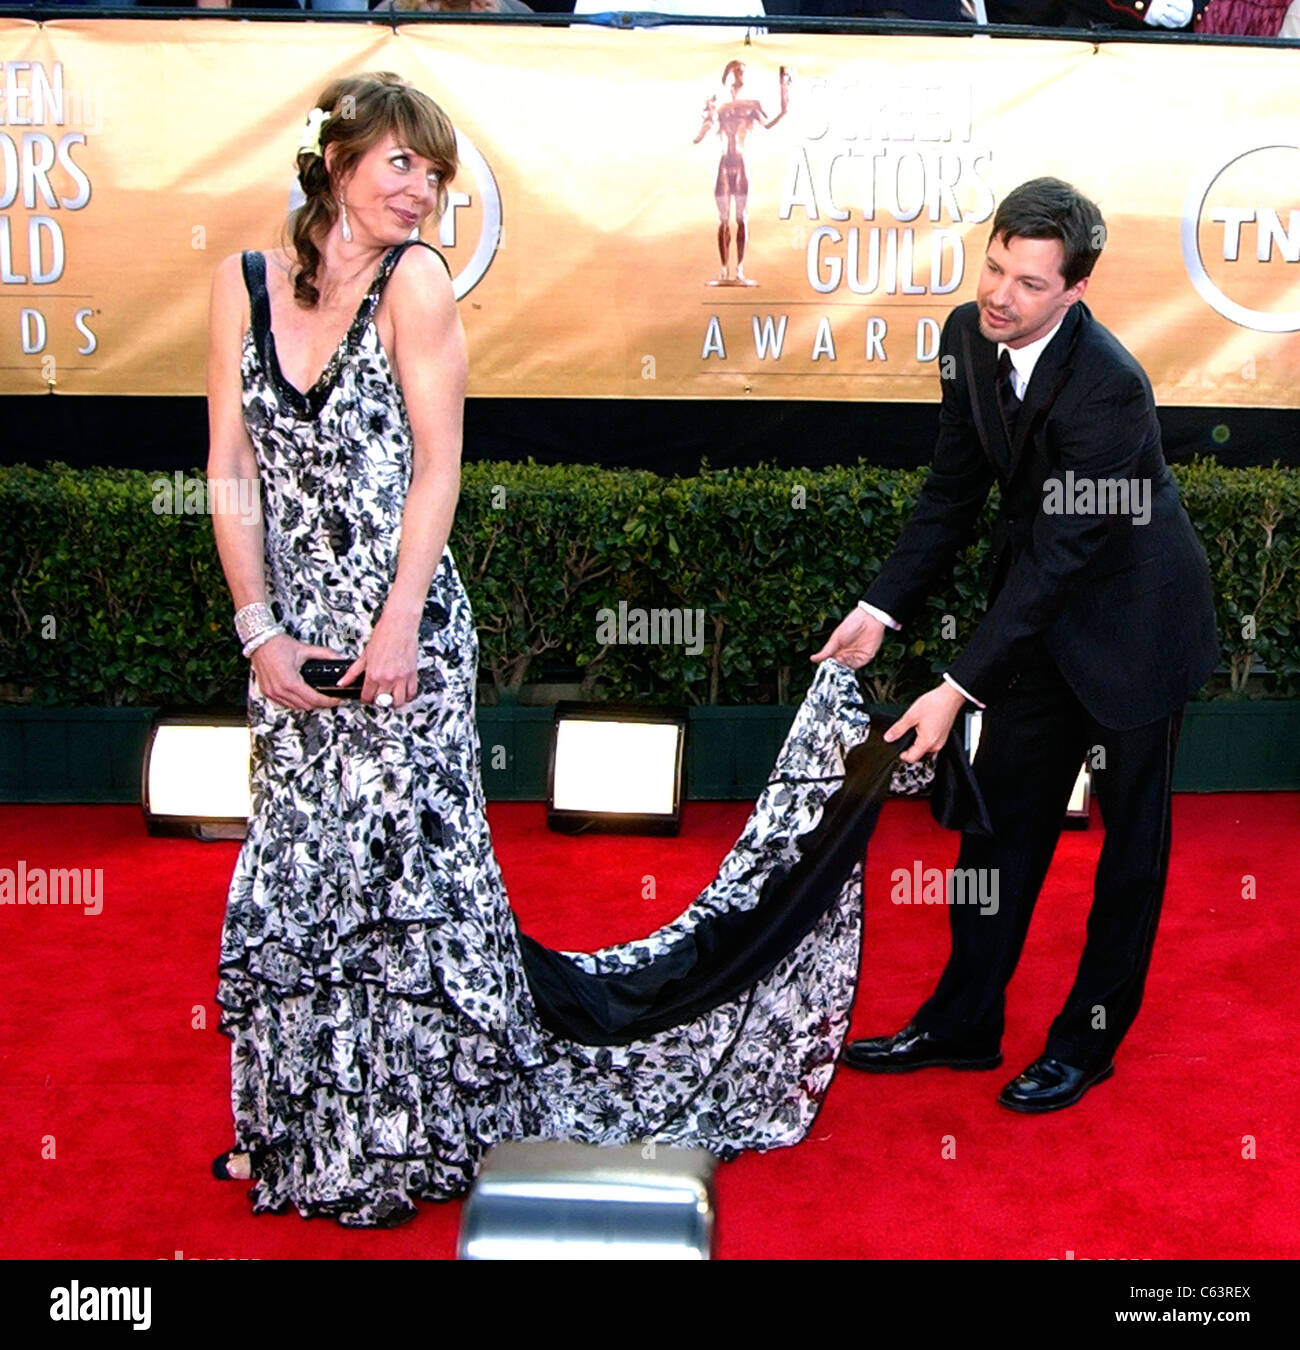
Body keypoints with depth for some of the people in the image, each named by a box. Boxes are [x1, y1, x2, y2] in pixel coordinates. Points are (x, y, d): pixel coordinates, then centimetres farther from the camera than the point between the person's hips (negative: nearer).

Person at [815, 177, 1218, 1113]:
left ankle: (1089, 1040, 25)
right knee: (1001, 815, 13)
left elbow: (1060, 553, -30)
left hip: (1133, 621, -7)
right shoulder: (970, 337, -8)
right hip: (1041, 613, 7)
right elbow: (954, 494, 1)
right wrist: (881, 610, -8)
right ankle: (962, 1024, 26)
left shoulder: (1108, 385, -30)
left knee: (1130, 838, 9)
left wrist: (959, 688, -31)